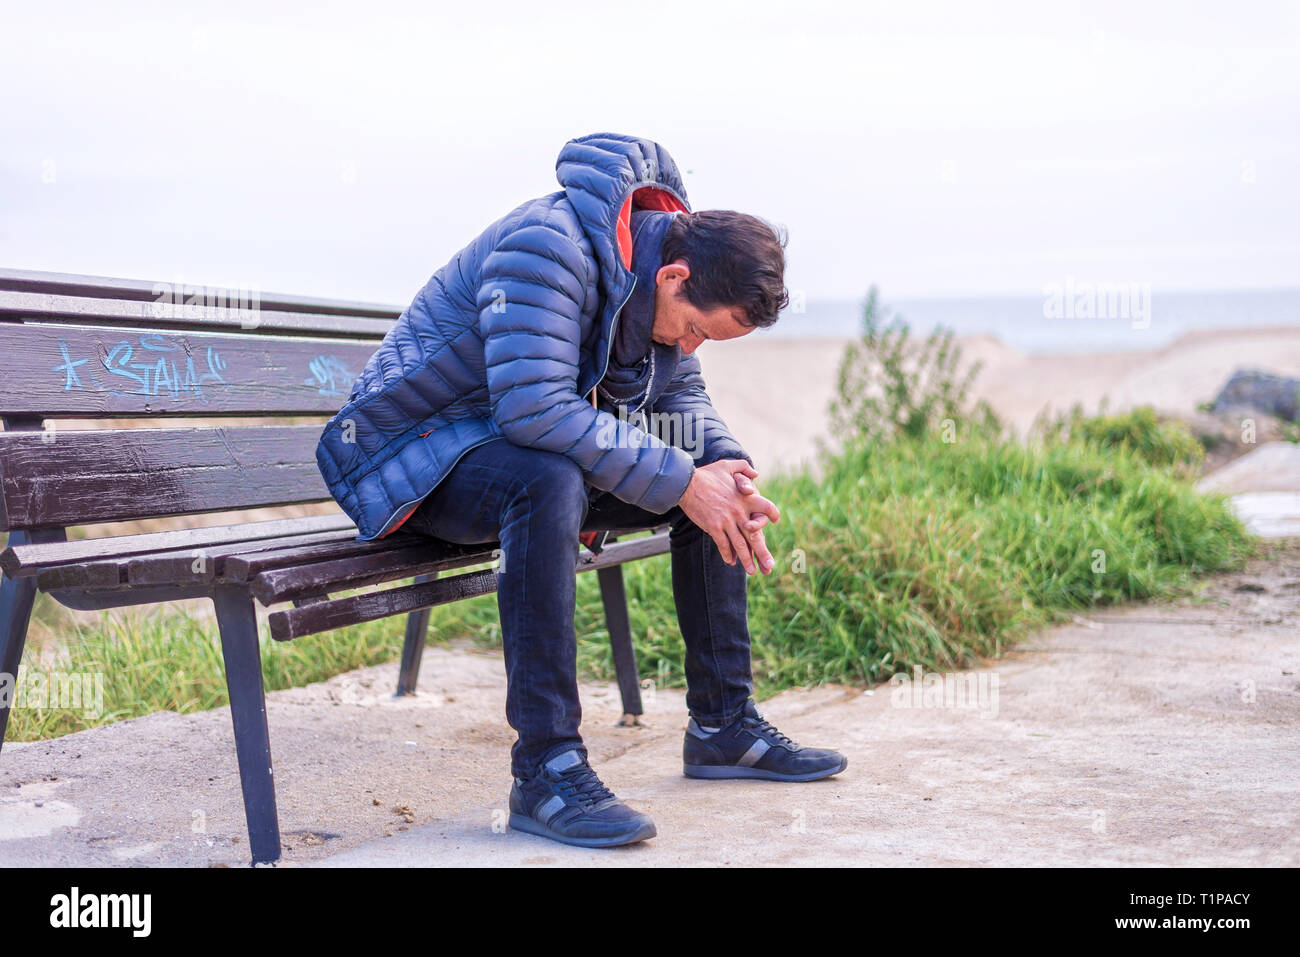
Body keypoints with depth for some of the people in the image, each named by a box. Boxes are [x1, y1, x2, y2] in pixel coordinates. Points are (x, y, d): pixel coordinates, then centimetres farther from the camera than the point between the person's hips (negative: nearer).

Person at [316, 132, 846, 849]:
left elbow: (679, 394, 9)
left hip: (537, 449, 8)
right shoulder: (546, 247, -28)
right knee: (549, 482, -40)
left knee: (716, 477, -1)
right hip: (417, 458, -8)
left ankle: (724, 725, 6)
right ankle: (546, 769, -35)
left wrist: (728, 470, -12)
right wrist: (680, 480, -34)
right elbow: (536, 408, -37)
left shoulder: (659, 258, 0)